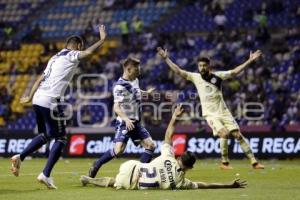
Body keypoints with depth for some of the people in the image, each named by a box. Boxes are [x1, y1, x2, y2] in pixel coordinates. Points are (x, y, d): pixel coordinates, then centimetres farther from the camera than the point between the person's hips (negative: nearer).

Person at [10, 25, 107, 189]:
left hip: (38, 100, 8)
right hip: (50, 102, -8)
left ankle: (20, 157, 9)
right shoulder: (71, 56, -1)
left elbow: (40, 79, 24)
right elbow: (88, 52, -19)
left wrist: (30, 97, 29)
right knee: (60, 139, 0)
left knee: (45, 135, 23)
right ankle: (46, 175, -5)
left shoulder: (55, 58, 23)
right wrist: (102, 40, -8)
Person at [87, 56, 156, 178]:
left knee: (150, 146, 0)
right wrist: (126, 119, -41)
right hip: (124, 123, -9)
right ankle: (96, 166, 1)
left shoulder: (135, 80, 8)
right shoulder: (120, 86, -19)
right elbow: (116, 107, -26)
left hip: (135, 123, 9)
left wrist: (146, 92, 48)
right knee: (118, 150, -20)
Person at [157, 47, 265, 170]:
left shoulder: (217, 76, 1)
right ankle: (224, 162, -6)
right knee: (224, 133, -22)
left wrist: (249, 61, -7)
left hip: (223, 112, 1)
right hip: (210, 114, -1)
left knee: (238, 135, -4)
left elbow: (234, 72, 0)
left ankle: (254, 162, -1)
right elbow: (178, 71, -2)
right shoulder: (195, 77, 0)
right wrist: (166, 58, -7)